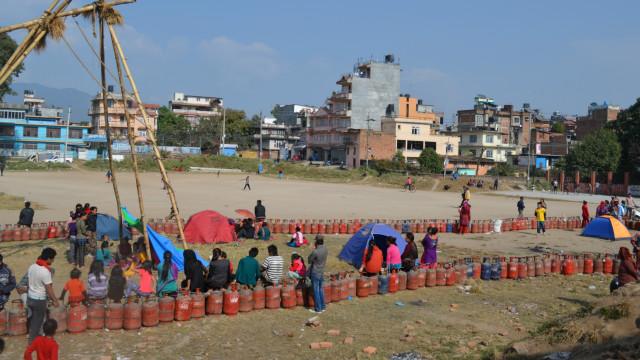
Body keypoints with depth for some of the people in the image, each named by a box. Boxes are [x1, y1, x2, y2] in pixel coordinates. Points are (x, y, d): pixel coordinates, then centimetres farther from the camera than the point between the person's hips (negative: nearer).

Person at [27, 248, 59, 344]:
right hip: (39, 300, -7)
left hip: (30, 297, 7)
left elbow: (28, 282, 9)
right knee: (37, 321, 9)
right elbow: (49, 289, -20)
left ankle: (32, 336, 36)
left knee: (33, 319, 22)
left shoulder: (32, 266, -2)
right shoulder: (45, 271, -26)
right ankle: (33, 341, 20)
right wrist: (55, 300, -8)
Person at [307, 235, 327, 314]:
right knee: (320, 289, 19)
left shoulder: (315, 252, -25)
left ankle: (318, 309, 10)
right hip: (321, 272, 7)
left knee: (316, 291, 3)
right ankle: (323, 306, 27)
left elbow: (309, 260, -9)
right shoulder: (325, 250, -2)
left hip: (315, 273, -7)